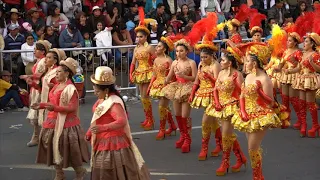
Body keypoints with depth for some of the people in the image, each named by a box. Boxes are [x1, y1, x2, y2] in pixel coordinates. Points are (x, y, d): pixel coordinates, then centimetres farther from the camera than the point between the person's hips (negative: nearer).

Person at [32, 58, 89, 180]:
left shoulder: (70, 89, -17)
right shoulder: (57, 86, 10)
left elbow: (72, 108, -24)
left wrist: (54, 108, -33)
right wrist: (41, 105, 9)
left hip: (65, 124, -9)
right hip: (53, 122, 9)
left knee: (68, 150, -1)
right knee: (54, 148, 12)